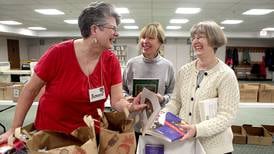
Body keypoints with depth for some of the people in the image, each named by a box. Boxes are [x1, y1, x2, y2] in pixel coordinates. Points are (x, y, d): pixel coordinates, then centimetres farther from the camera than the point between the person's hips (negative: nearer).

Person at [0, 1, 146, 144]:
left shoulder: (112, 61, -11)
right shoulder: (59, 53, -19)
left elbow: (117, 101, -11)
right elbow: (30, 90, -9)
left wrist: (131, 106, -33)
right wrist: (15, 129, -5)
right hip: (51, 132, -2)